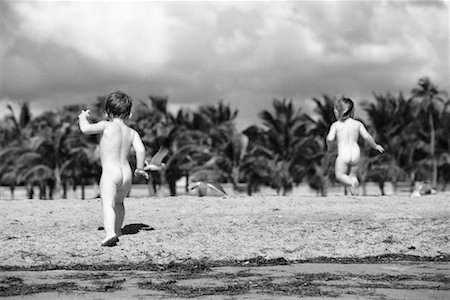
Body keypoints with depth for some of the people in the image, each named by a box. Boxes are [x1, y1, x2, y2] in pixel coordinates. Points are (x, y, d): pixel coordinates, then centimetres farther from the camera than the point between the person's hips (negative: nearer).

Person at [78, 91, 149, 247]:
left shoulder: (106, 125, -4)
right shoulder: (132, 132, 9)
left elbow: (85, 129, -12)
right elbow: (140, 149, -3)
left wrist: (83, 117, 9)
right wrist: (140, 168, 10)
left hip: (110, 172, -6)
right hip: (127, 174, 6)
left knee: (107, 203, -18)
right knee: (119, 202, 29)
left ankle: (110, 233, -39)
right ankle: (117, 231, 40)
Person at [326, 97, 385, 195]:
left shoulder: (335, 125, -1)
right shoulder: (358, 124, 5)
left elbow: (330, 138, -13)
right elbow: (367, 137, -3)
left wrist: (329, 147, 9)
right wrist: (375, 146, 12)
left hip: (343, 154, -3)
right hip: (356, 153, 3)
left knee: (339, 175, 11)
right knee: (352, 175, 22)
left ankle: (351, 183, -17)